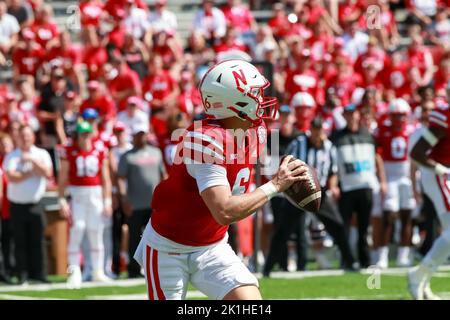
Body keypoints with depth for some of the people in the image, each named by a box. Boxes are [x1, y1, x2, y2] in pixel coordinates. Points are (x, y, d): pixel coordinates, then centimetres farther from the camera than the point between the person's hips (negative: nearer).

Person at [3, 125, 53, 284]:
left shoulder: (42, 154, 8)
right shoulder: (11, 156, 4)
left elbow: (48, 173, -9)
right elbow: (11, 177, -12)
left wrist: (32, 160, -12)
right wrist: (31, 173, -9)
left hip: (35, 204, 0)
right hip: (17, 204, 0)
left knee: (37, 240, -2)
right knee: (20, 242, 1)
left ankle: (38, 273, 1)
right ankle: (22, 275, 4)